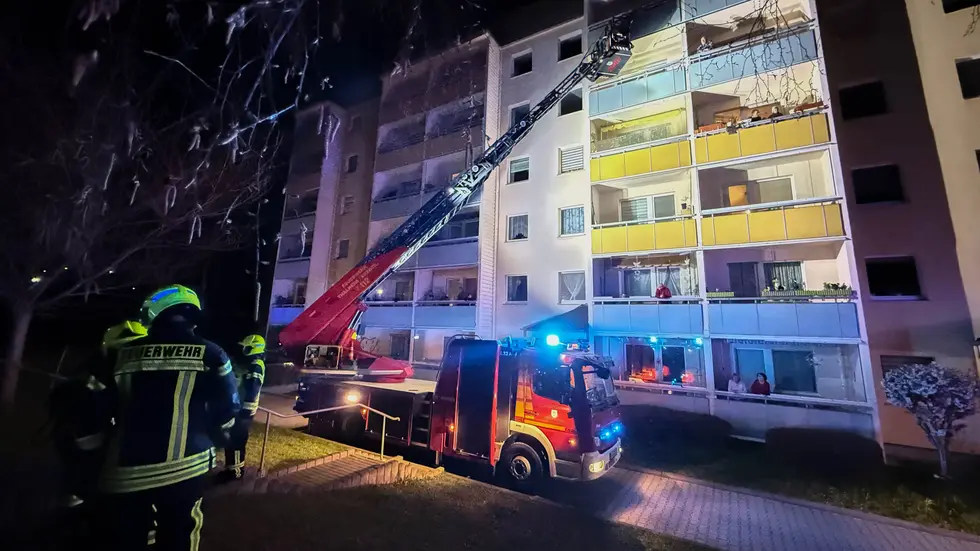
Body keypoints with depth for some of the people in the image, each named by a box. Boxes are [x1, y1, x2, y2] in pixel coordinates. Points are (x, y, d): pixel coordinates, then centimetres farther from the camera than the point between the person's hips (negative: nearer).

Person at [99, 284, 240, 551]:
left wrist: (94, 447, 25)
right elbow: (227, 410, -4)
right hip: (182, 468, -2)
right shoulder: (209, 354, -7)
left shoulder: (122, 354, 1)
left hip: (124, 471, 2)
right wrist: (218, 438, 15)